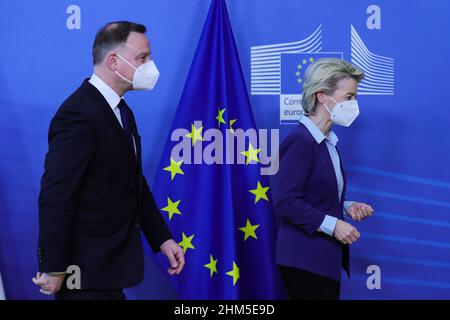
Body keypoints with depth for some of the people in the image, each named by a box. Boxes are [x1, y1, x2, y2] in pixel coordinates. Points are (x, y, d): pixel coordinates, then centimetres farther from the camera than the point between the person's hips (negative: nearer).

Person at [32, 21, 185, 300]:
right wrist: (54, 270, -21)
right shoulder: (79, 115, -19)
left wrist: (162, 238, 13)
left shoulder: (122, 112, 12)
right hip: (87, 269, -9)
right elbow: (55, 197, -22)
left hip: (111, 263, 9)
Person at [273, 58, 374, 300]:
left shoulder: (328, 141, 13)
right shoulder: (300, 141, -16)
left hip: (326, 259, 9)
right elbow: (286, 202, -22)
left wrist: (346, 207, 4)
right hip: (305, 261, -9)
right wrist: (332, 225, -20)